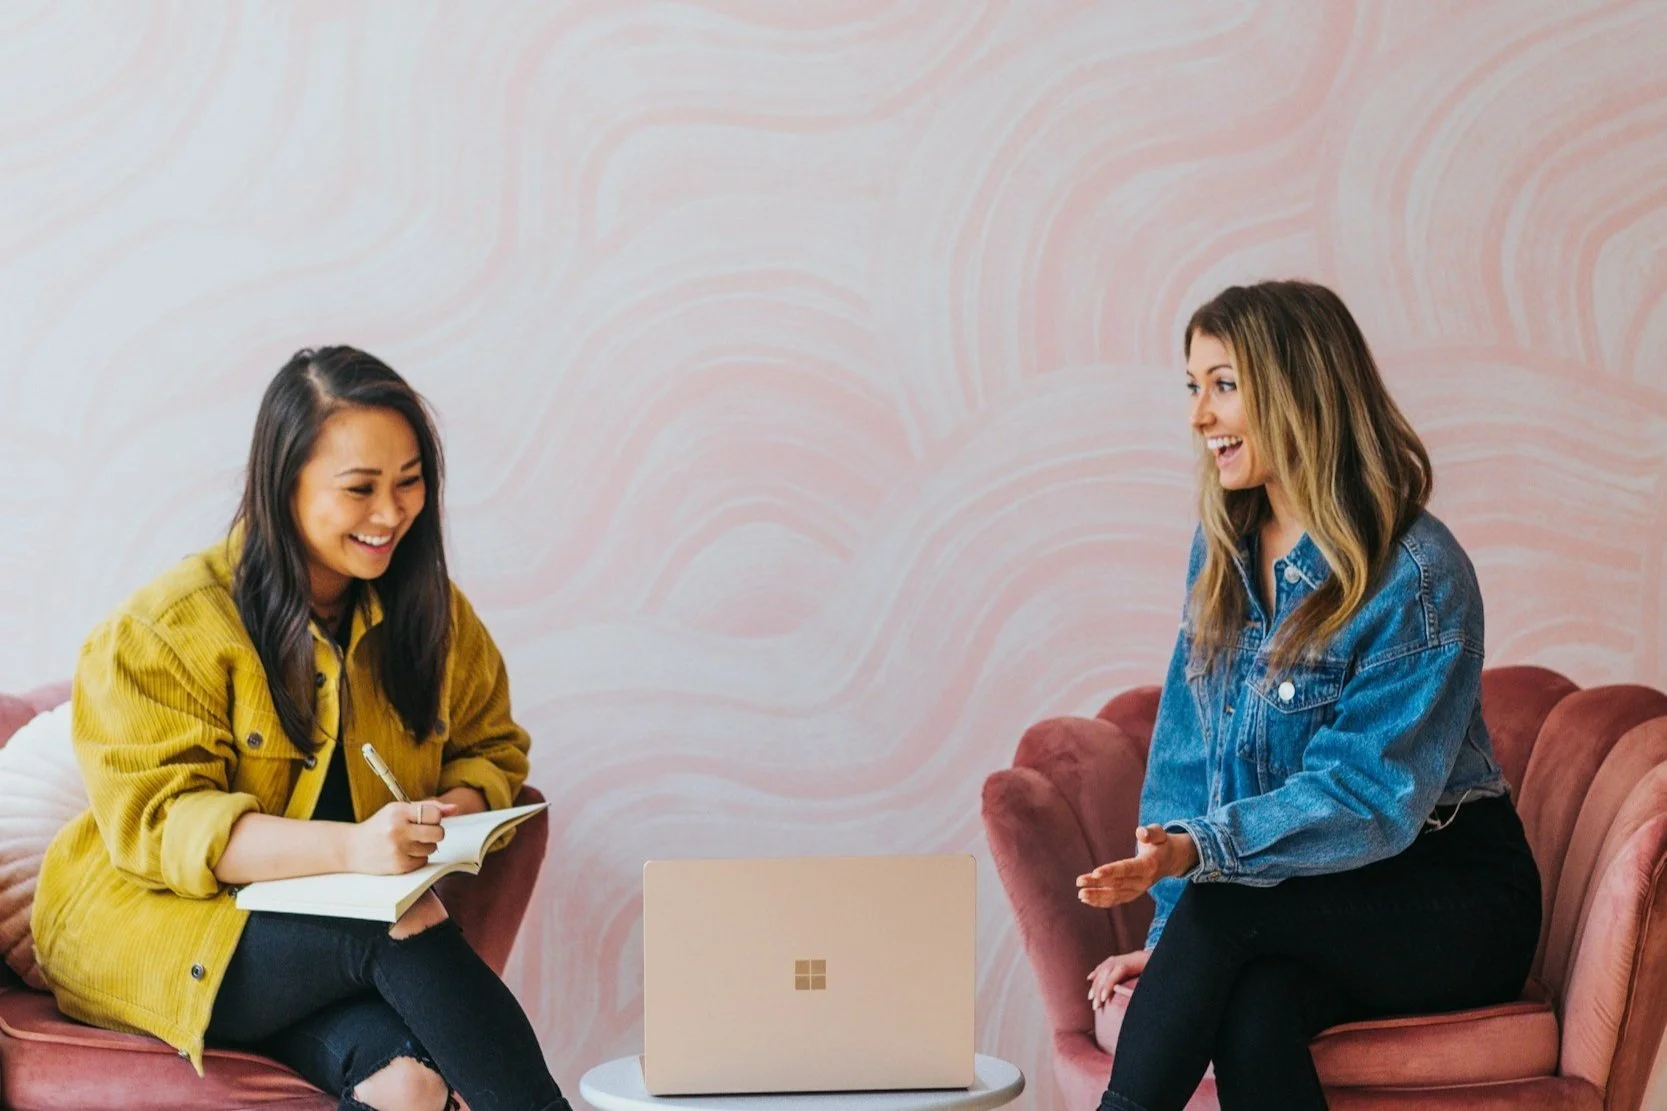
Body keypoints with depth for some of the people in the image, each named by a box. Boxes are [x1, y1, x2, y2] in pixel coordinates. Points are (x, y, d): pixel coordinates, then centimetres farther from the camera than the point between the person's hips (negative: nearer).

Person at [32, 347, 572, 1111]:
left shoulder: (433, 613, 7)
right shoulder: (164, 629, -11)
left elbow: (491, 745, 18)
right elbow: (157, 824, -18)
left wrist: (459, 808, -10)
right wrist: (350, 847, -34)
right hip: (154, 925, -4)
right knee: (401, 933, -32)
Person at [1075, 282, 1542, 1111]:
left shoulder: (1418, 573, -16)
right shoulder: (1223, 552, 6)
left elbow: (1369, 794, -22)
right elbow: (1186, 754, 5)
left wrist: (1200, 848, -36)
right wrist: (1170, 937, -6)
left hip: (1450, 897, -4)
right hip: (1305, 902, 4)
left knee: (1228, 907, -32)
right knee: (1253, 1011, -31)